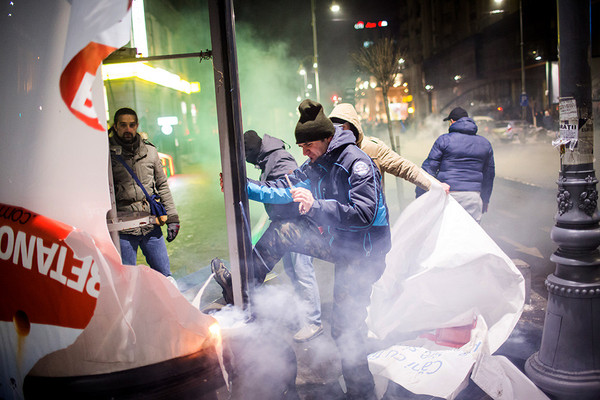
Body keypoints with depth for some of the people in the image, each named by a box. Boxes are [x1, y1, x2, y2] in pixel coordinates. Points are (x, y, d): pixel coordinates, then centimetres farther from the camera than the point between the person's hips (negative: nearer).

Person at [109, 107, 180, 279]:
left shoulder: (150, 151, 7)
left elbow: (162, 185, 13)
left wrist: (172, 218, 9)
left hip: (151, 226, 3)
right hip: (123, 229, -2)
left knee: (165, 276, 10)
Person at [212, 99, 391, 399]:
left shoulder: (356, 163, -23)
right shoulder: (318, 164, 5)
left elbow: (365, 214, -32)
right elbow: (285, 188, 6)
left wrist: (315, 207, -39)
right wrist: (244, 186, -4)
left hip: (363, 253, -8)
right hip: (337, 241, 8)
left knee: (345, 327, -5)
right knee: (281, 231, 4)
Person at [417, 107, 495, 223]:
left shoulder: (444, 140, -1)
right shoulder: (485, 143, 13)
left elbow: (429, 168, -3)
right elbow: (489, 174, 19)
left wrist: (420, 198, 2)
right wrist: (485, 201, 29)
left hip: (448, 195, -3)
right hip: (474, 197, 3)